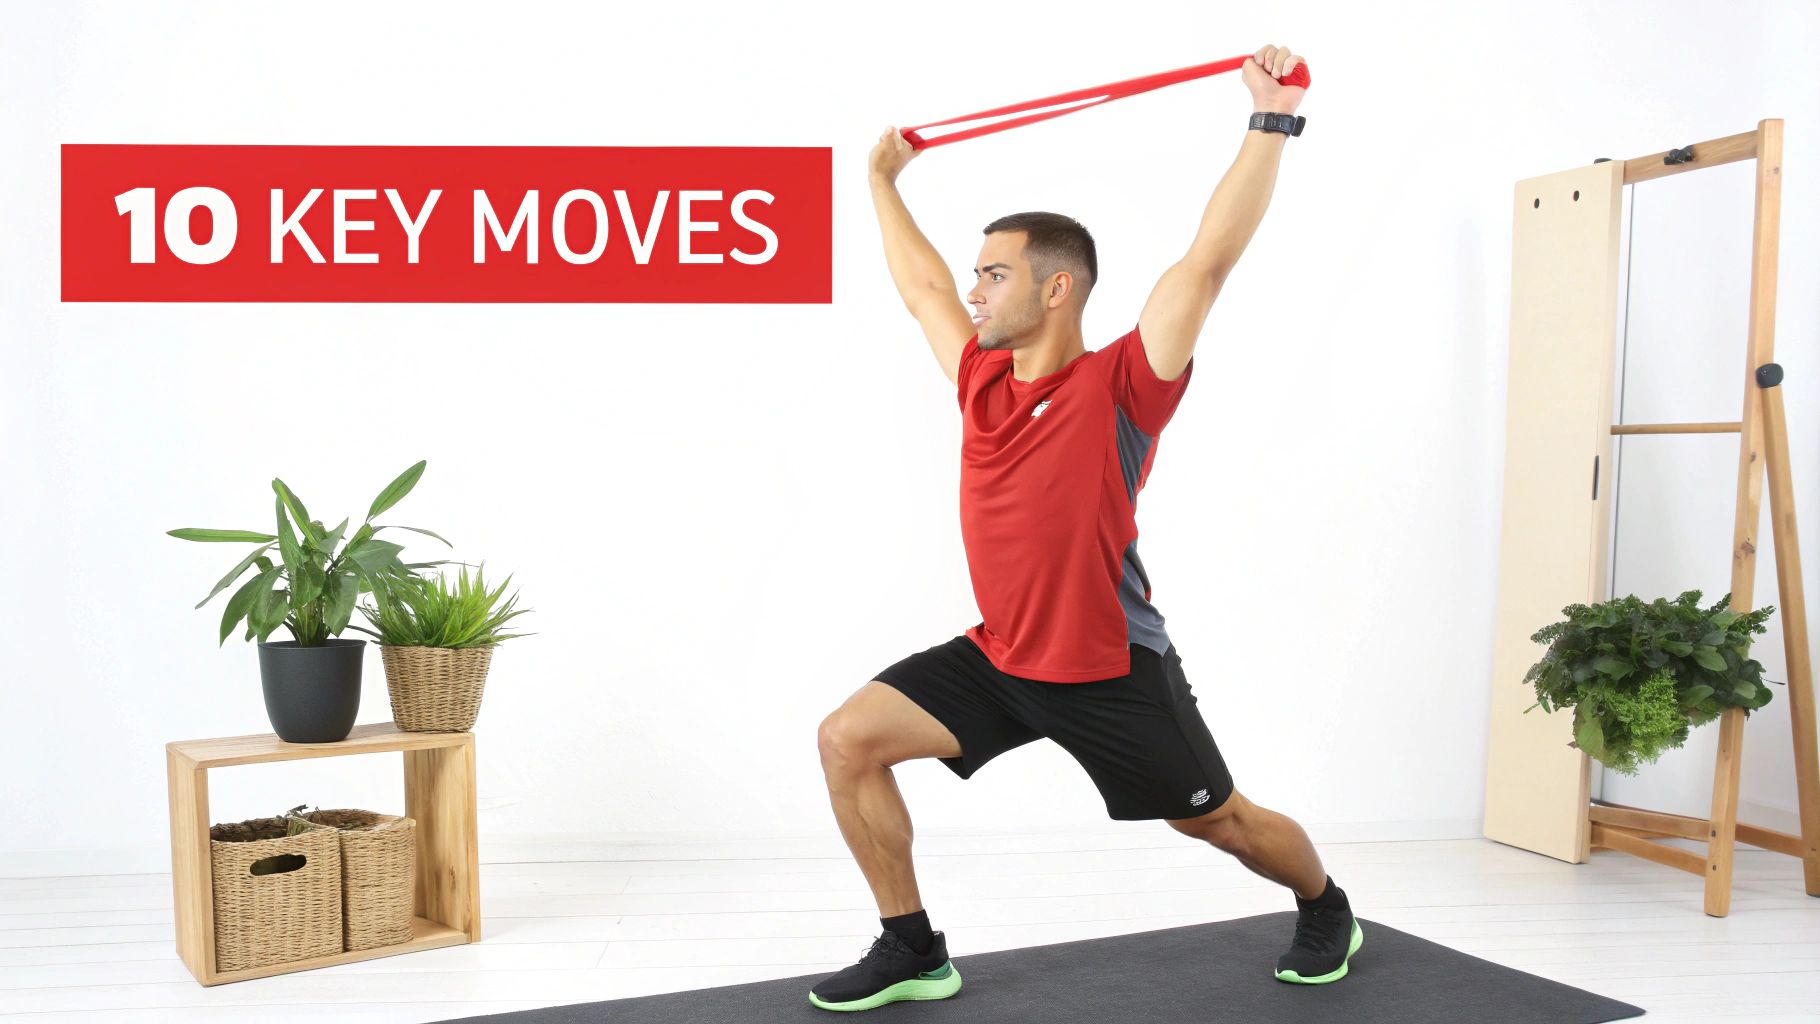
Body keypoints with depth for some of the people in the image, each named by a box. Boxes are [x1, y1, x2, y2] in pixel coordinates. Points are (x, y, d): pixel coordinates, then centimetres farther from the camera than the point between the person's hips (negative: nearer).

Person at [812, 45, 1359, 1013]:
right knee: (848, 738, -7)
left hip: (1113, 670, -5)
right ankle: (912, 949, 7)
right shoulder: (981, 381, 1)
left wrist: (1272, 119, -23)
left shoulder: (1121, 387, -15)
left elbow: (1210, 258, -21)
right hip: (999, 658, 5)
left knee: (1216, 819, 13)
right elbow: (921, 285, 17)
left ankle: (1326, 908, 46)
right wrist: (883, 181, 27)